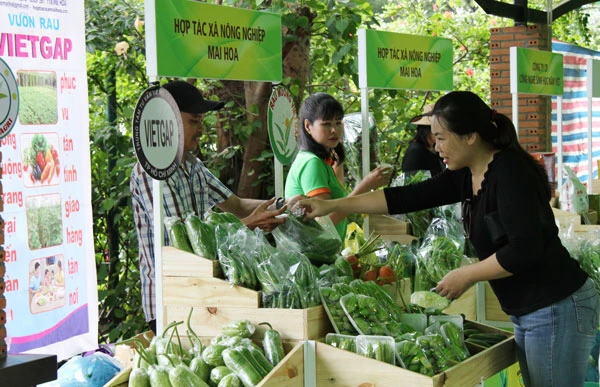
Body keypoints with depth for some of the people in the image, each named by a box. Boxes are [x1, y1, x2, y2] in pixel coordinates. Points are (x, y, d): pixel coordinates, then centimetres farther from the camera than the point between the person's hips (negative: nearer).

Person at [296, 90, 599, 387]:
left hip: (557, 308, -9)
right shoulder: (467, 176, 7)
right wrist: (332, 205, 7)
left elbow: (524, 249, -24)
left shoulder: (510, 172, -18)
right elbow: (409, 197, 9)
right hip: (527, 311, 9)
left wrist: (466, 276, -13)